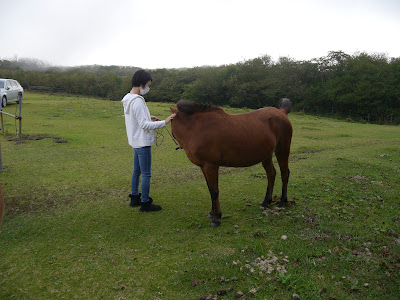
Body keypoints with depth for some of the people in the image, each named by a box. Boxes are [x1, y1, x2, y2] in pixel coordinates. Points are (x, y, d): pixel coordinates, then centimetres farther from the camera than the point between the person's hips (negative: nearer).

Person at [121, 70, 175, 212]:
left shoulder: (128, 99, 9)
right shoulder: (137, 101, -22)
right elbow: (144, 125, -24)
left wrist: (149, 118, 9)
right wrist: (164, 122, -26)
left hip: (136, 141, 10)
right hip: (142, 142, -10)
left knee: (136, 171, 20)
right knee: (146, 174, 0)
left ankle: (134, 198, 33)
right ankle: (145, 203, 11)